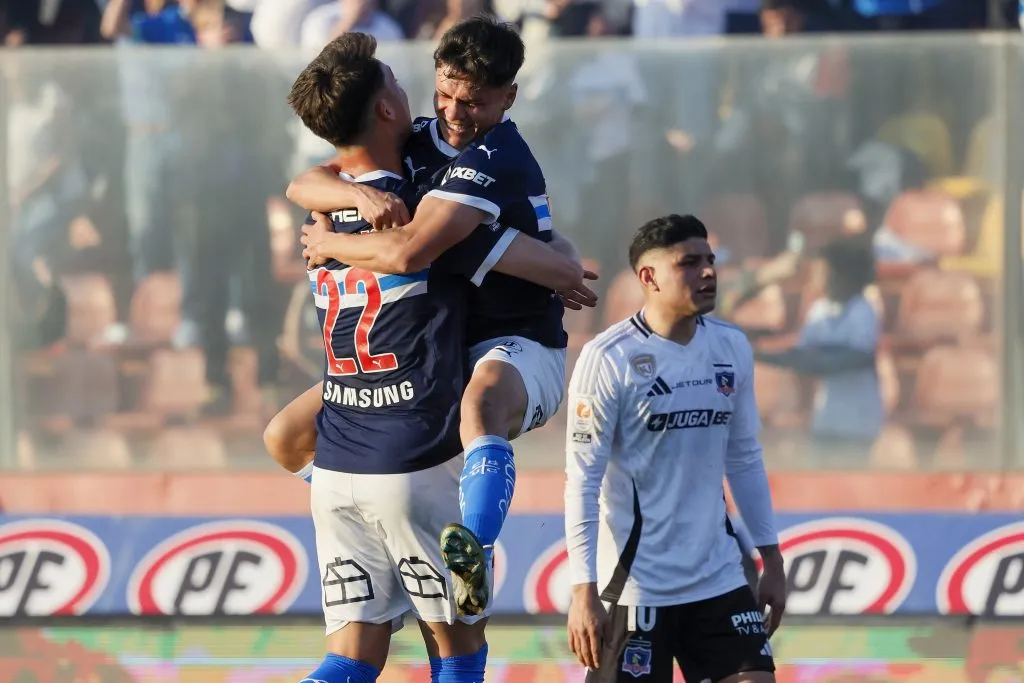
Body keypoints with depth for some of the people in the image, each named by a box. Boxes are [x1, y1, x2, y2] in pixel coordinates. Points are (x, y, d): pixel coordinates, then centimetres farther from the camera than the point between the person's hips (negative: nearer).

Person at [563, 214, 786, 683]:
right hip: (636, 585, -5)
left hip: (718, 579, 5)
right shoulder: (608, 358, -11)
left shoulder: (731, 348, 6)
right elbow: (582, 480, -11)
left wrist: (771, 558, 15)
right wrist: (584, 591, -16)